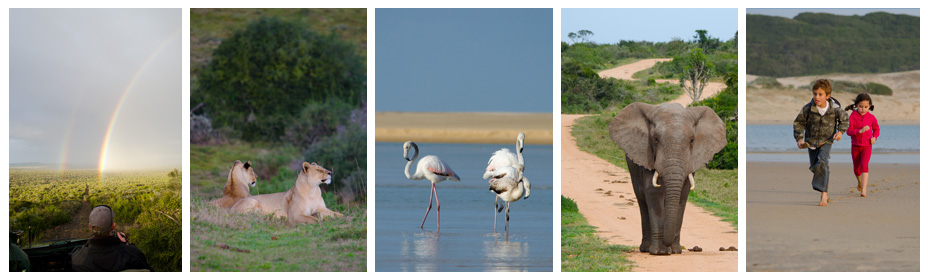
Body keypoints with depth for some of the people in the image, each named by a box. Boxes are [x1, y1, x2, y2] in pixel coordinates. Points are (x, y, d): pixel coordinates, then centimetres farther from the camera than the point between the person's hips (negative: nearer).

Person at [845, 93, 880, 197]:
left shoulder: (871, 117, -4)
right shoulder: (853, 116, -9)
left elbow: (876, 128, 14)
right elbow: (849, 131, -15)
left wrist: (874, 137, -3)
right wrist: (860, 131, -29)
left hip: (867, 146, -1)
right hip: (855, 146, 1)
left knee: (864, 166, -19)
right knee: (856, 168, 12)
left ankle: (864, 190, -22)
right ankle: (859, 181, 45)